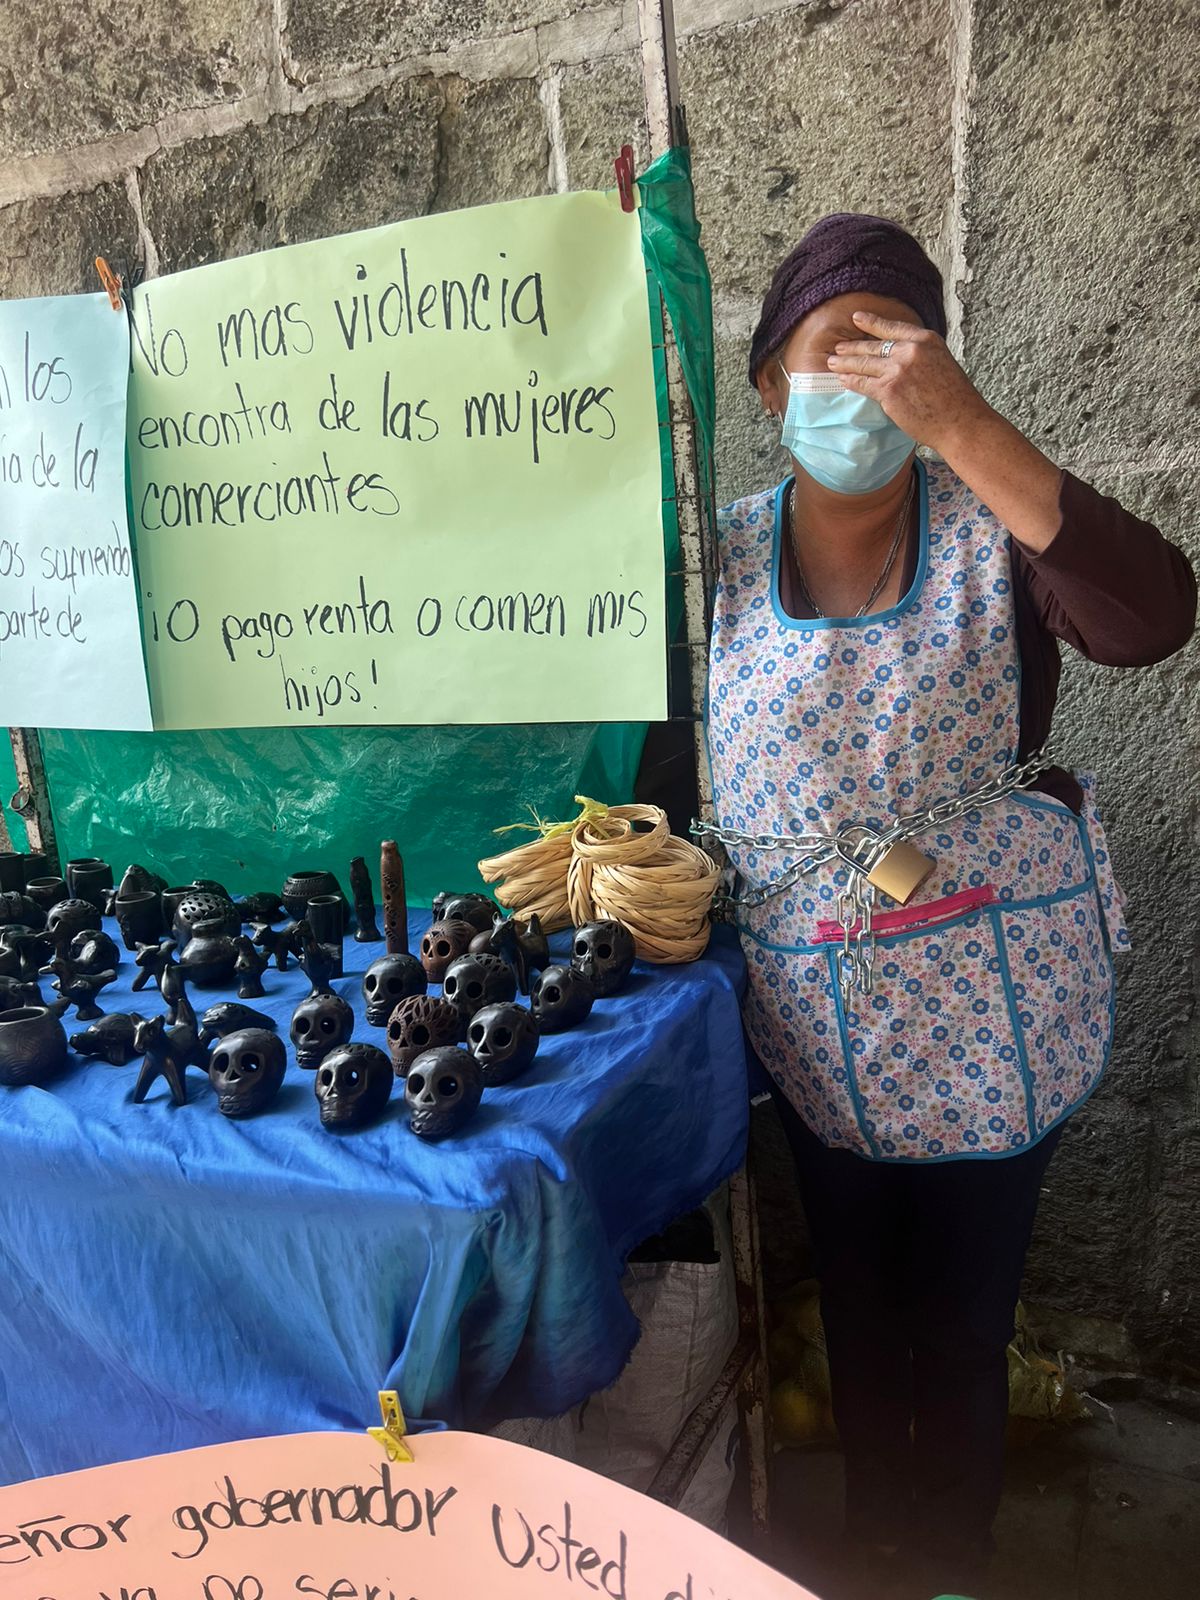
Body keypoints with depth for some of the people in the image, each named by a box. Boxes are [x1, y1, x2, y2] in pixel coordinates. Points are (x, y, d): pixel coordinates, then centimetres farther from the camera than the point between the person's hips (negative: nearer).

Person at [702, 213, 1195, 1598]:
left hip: (992, 1010, -2)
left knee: (962, 1319, 16)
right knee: (854, 1300, 22)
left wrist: (961, 423, -32)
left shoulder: (992, 524, -9)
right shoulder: (718, 561, -3)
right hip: (815, 1017, 2)